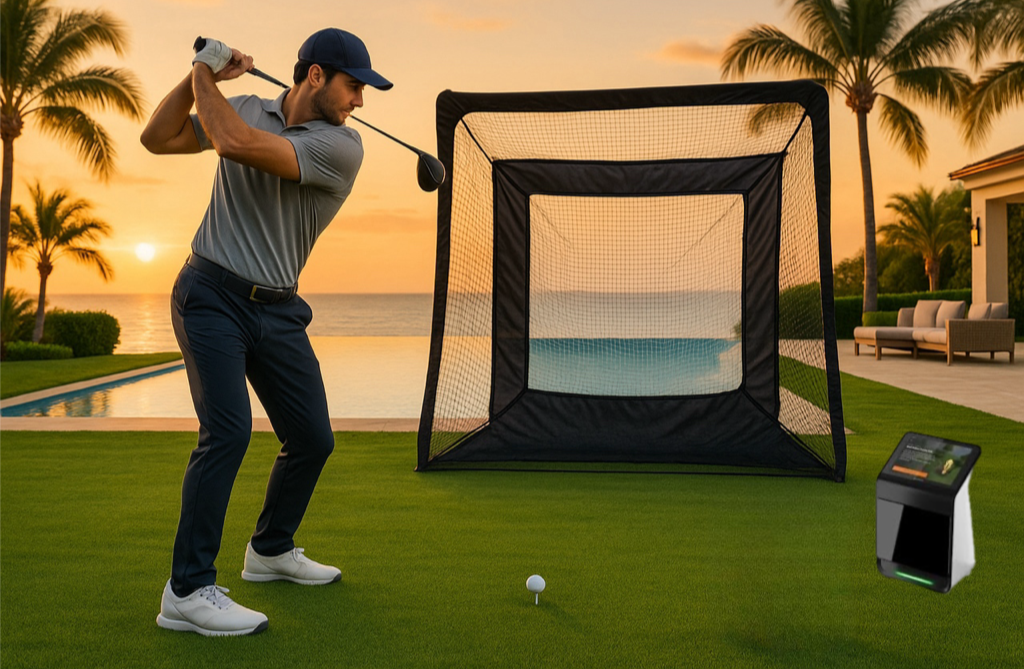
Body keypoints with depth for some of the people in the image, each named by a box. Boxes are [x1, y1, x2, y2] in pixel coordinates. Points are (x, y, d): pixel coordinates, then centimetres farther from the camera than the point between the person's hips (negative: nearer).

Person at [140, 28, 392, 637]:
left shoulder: (342, 145, -7)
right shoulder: (245, 108, 4)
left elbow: (235, 143, -19)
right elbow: (158, 139, 4)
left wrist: (204, 77, -5)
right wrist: (204, 75, -4)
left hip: (279, 311, 2)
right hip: (212, 295, -2)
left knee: (313, 438, 5)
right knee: (228, 429, -19)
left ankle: (271, 550, 30)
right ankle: (188, 591, -12)